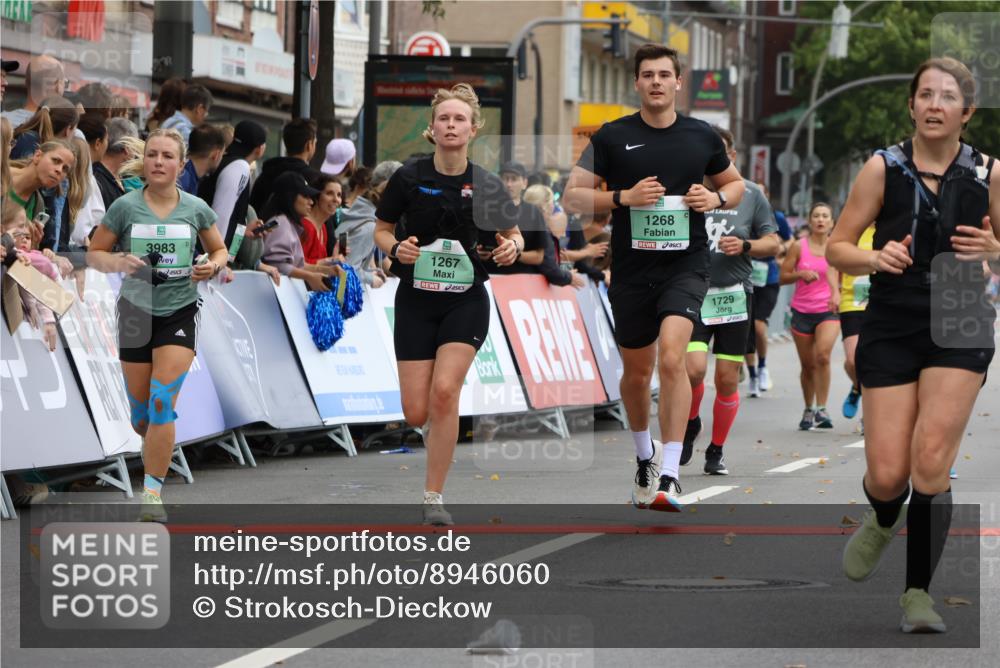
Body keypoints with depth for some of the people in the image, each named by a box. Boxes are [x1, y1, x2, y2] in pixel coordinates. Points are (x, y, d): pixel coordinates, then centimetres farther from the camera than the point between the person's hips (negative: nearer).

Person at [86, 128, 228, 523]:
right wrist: (117, 262, -19)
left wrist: (214, 266, -10)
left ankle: (152, 493, -11)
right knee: (141, 414, 8)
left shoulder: (196, 209, -3)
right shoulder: (125, 207, -6)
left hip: (179, 314, -1)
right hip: (136, 312, 1)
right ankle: (157, 448, 44)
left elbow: (219, 250, 13)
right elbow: (94, 253, 2)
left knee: (161, 405, -15)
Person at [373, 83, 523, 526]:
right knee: (416, 413, -4)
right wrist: (396, 248, -15)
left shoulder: (485, 184, -4)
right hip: (416, 300, 1)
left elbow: (513, 233, 11)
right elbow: (381, 230, 7)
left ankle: (434, 497, -9)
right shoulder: (409, 178, -5)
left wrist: (511, 249, -12)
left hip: (466, 302, -1)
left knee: (444, 391, -20)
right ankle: (438, 428, 36)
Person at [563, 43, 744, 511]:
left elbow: (735, 184, 20)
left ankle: (669, 475, -23)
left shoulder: (701, 136, 5)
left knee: (672, 357, -22)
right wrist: (624, 197, -15)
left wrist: (715, 199, -3)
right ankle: (645, 456, 41)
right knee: (637, 370, 13)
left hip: (686, 265, -1)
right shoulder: (612, 136, 0)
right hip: (631, 267, 1)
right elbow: (573, 196, 0)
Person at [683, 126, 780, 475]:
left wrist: (745, 246, -8)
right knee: (693, 368, -18)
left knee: (727, 380, 2)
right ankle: (690, 425, 12)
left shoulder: (751, 194, 6)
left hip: (734, 296, 1)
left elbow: (773, 243, 9)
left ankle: (716, 450, 19)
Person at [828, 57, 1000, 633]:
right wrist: (876, 258, -19)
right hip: (892, 326, 0)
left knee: (930, 461, -14)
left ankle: (919, 592, -1)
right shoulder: (884, 168, -3)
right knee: (888, 474, -3)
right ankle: (884, 521, 36)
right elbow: (837, 247, 1)